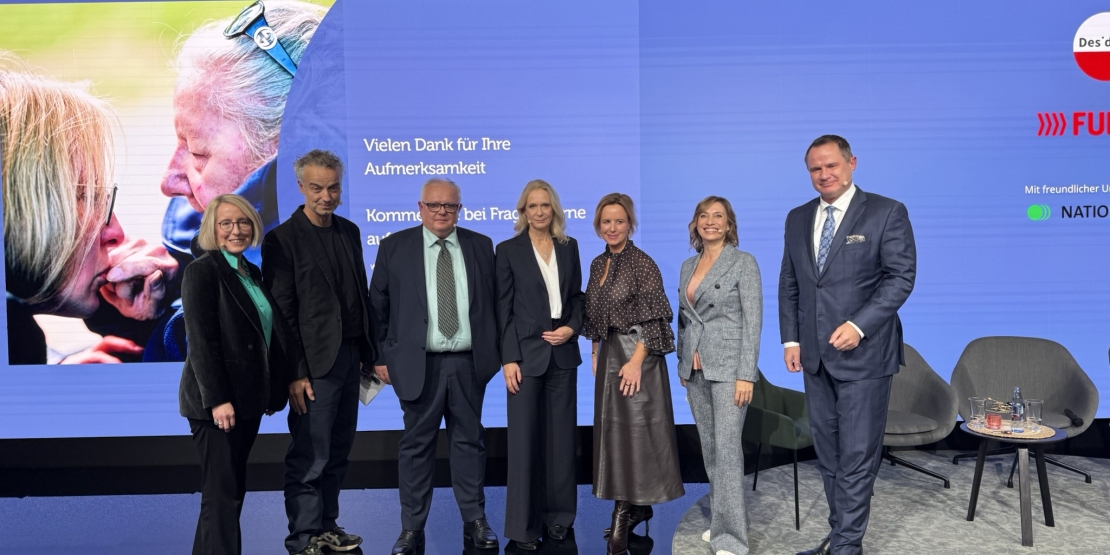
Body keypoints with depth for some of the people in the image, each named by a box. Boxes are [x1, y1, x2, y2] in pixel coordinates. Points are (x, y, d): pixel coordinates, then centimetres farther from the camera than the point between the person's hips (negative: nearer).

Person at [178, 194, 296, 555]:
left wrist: (273, 391, 10)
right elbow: (201, 340, -16)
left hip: (248, 397, 8)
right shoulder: (202, 270, -10)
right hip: (218, 400, -8)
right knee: (222, 493, -2)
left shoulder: (252, 272, 12)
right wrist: (217, 399, -20)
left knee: (233, 490, 15)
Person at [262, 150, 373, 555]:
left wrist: (367, 352, 11)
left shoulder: (350, 231, 11)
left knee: (337, 453, 15)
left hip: (350, 357, 6)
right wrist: (295, 372, -13)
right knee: (310, 458, 0)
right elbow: (281, 312, -10)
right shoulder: (282, 239, -8)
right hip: (315, 361, -6)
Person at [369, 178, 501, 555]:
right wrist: (381, 355, -1)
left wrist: (496, 350, 4)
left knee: (469, 441, 10)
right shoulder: (394, 247, 2)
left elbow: (494, 302, 8)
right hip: (419, 364, -1)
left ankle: (475, 522, 22)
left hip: (469, 363, 2)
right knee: (416, 445, 6)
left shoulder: (481, 246, 6)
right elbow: (378, 306, 3)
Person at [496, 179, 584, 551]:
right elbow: (504, 309, -5)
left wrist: (573, 327, -6)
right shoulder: (509, 250, -2)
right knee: (524, 440, 1)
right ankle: (524, 523, 13)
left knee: (561, 437, 10)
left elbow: (577, 296, 13)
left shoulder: (569, 247, 9)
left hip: (562, 354, 4)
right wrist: (509, 359, -11)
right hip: (527, 354, -3)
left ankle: (558, 514, 24)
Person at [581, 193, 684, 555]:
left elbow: (653, 319, -15)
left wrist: (636, 361, -20)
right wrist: (596, 353, 12)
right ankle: (636, 507, 23)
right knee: (614, 430, 11)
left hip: (636, 356, -8)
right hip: (608, 355, 8)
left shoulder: (642, 263, -11)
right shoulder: (598, 264, 10)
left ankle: (624, 516, 5)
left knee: (634, 429, -3)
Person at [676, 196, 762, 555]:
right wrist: (682, 365, 14)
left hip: (728, 367, -6)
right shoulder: (688, 266, 12)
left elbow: (753, 320, -11)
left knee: (727, 448, -9)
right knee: (709, 447, 12)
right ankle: (720, 521, 24)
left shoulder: (743, 262, -7)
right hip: (695, 370, 7)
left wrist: (746, 374, -17)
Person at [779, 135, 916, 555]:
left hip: (863, 352, -5)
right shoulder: (798, 218, 11)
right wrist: (790, 339, 6)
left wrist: (858, 326, -19)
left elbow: (902, 276, -9)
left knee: (857, 455, 0)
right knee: (828, 454, 12)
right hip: (815, 355, 5)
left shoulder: (887, 212, -4)